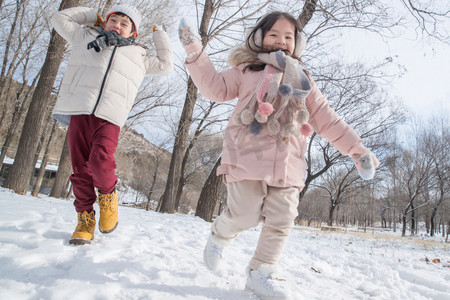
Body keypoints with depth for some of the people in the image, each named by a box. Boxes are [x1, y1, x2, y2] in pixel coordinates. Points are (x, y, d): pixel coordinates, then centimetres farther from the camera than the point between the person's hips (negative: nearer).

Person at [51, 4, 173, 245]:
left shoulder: (138, 55, 26)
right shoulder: (85, 37, 28)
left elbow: (165, 65, 31)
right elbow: (60, 18, 34)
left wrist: (160, 35, 36)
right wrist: (92, 17, 34)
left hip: (110, 117, -1)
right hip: (78, 111, 2)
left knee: (100, 161, -25)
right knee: (80, 168, -2)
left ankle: (108, 196, 4)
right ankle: (85, 217, 11)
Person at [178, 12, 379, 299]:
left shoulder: (303, 80, 20)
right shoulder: (247, 69, 13)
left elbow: (328, 119, 18)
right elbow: (217, 88, 7)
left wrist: (357, 149, 14)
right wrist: (196, 52, 1)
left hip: (287, 163, 4)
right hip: (248, 157, -3)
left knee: (281, 221, 2)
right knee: (244, 216, -5)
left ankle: (261, 274, 20)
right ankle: (220, 236, 30)